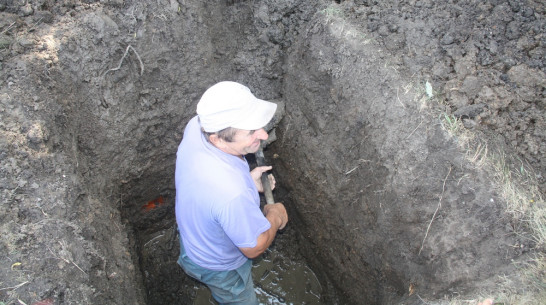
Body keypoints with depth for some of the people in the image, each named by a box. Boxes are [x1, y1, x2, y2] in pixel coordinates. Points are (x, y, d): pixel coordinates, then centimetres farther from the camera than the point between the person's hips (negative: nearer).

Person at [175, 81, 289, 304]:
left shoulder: (197, 125, -28)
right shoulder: (233, 193, -50)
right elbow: (254, 247, -28)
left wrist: (246, 179, -11)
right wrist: (275, 217, -12)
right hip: (219, 266, -7)